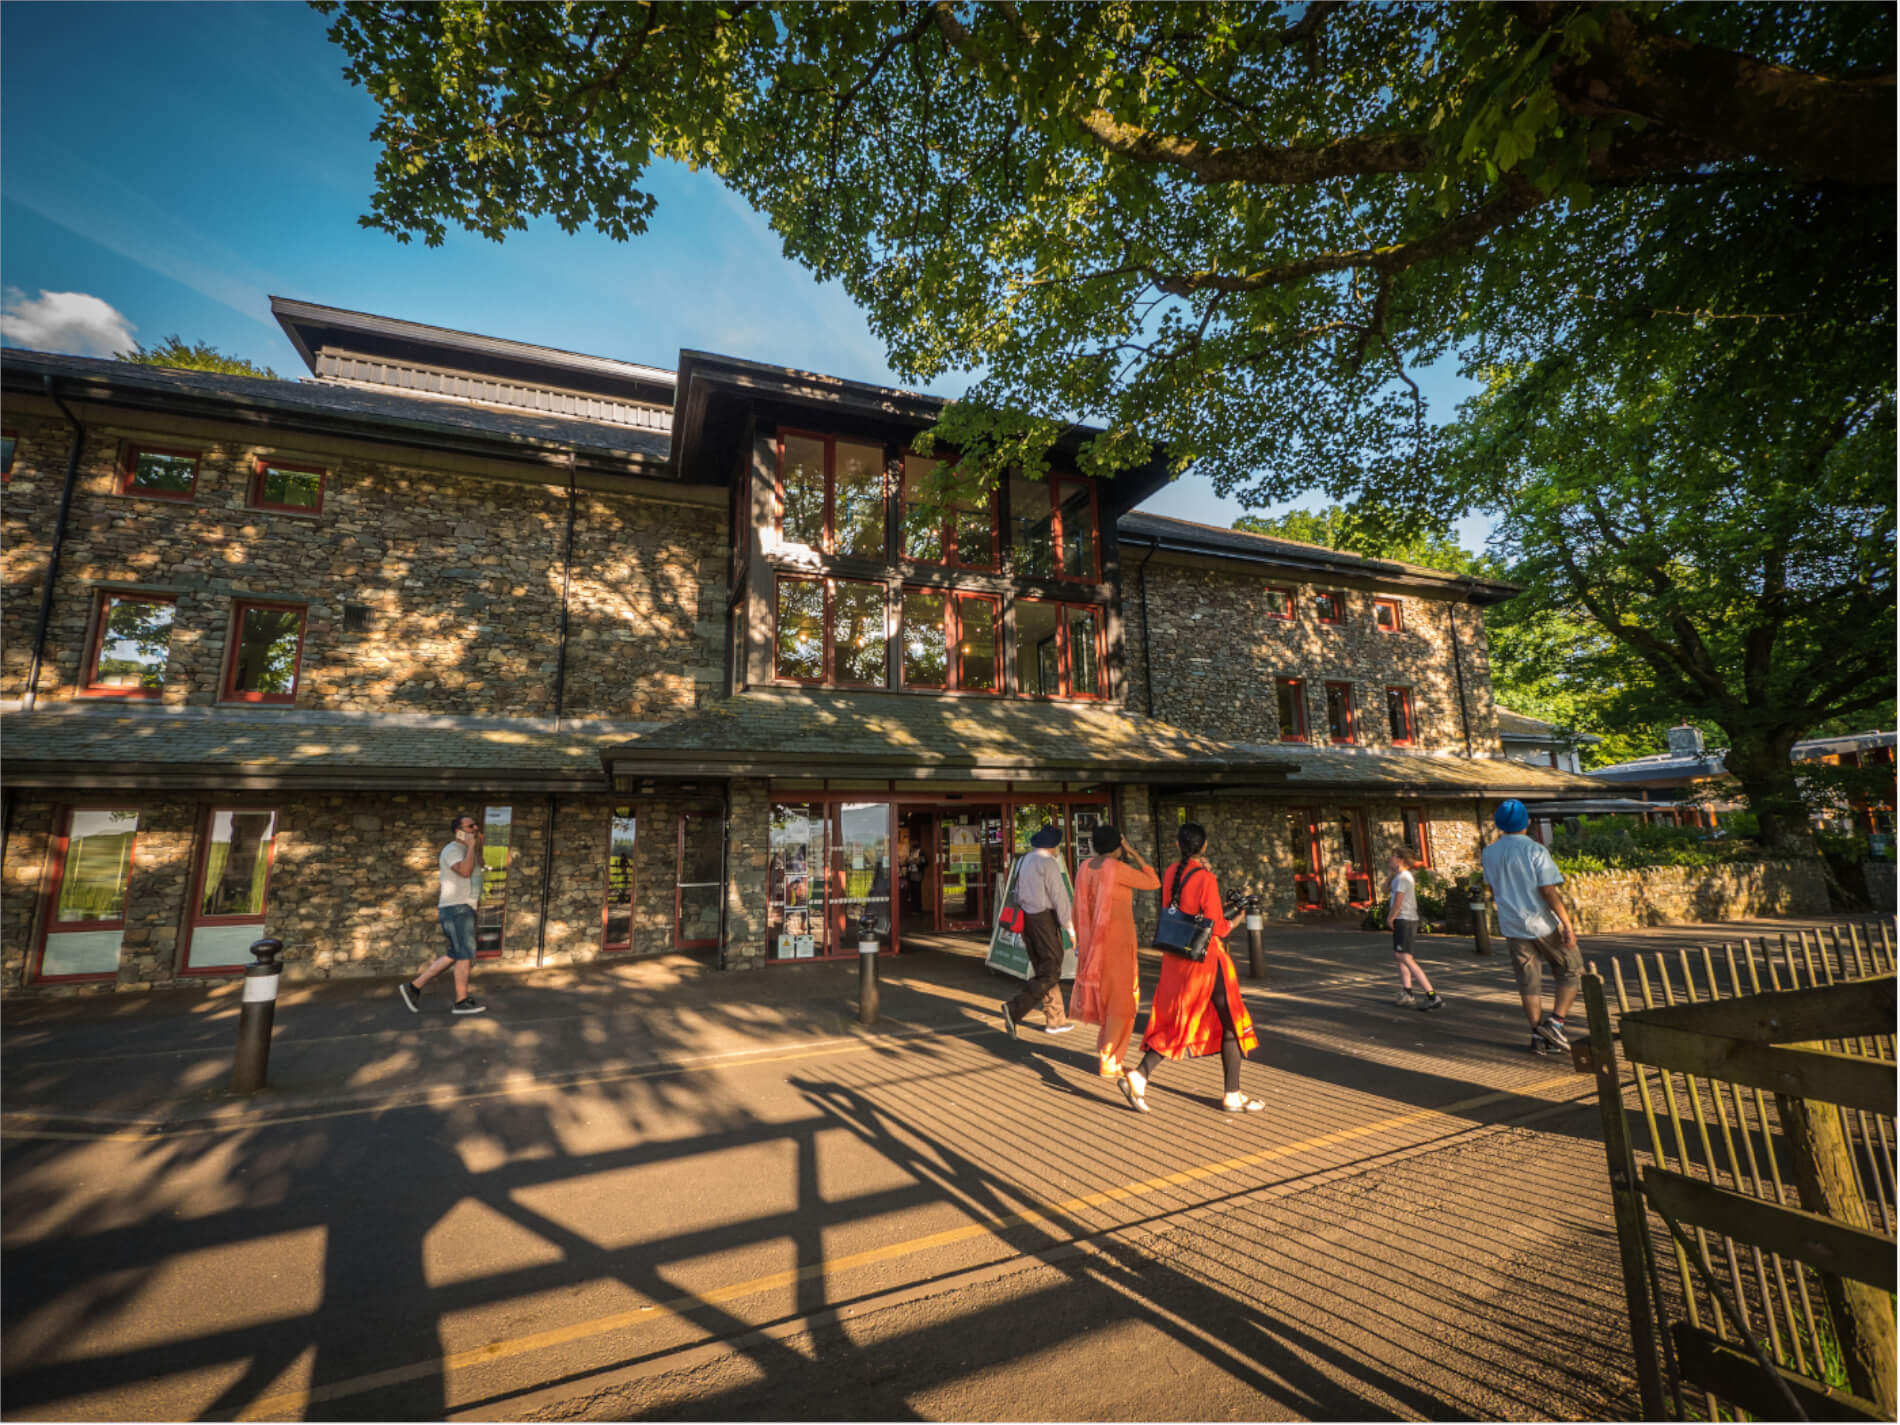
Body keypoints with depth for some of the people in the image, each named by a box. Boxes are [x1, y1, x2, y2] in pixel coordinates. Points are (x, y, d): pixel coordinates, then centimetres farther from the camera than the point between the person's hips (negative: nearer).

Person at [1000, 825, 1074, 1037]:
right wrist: (1071, 928, -9)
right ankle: (1015, 1009, -15)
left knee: (1042, 970, 14)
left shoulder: (1026, 861, 14)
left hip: (1026, 918, 9)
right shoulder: (1048, 863, -12)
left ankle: (1055, 1020, 20)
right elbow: (1060, 897, -15)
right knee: (1051, 973, -4)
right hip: (1045, 919, -9)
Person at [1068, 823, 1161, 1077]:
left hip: (1094, 939, 8)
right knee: (1121, 1000, 4)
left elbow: (1079, 910, 10)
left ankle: (1107, 1050, 31)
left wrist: (1081, 941, 18)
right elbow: (1153, 882, -6)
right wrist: (1135, 854, -1)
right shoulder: (1116, 868, -17)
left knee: (1104, 995, 21)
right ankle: (1109, 1063, 9)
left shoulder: (1085, 868, 5)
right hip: (1117, 940, -8)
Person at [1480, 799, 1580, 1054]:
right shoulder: (1535, 851, -13)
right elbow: (1549, 891, -16)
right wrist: (1567, 924, -13)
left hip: (1512, 926, 4)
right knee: (1572, 972, 13)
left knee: (1529, 984, 11)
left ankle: (1538, 1036, 14)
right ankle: (1554, 1022, 2)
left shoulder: (1489, 853, 3)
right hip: (1544, 924, -4)